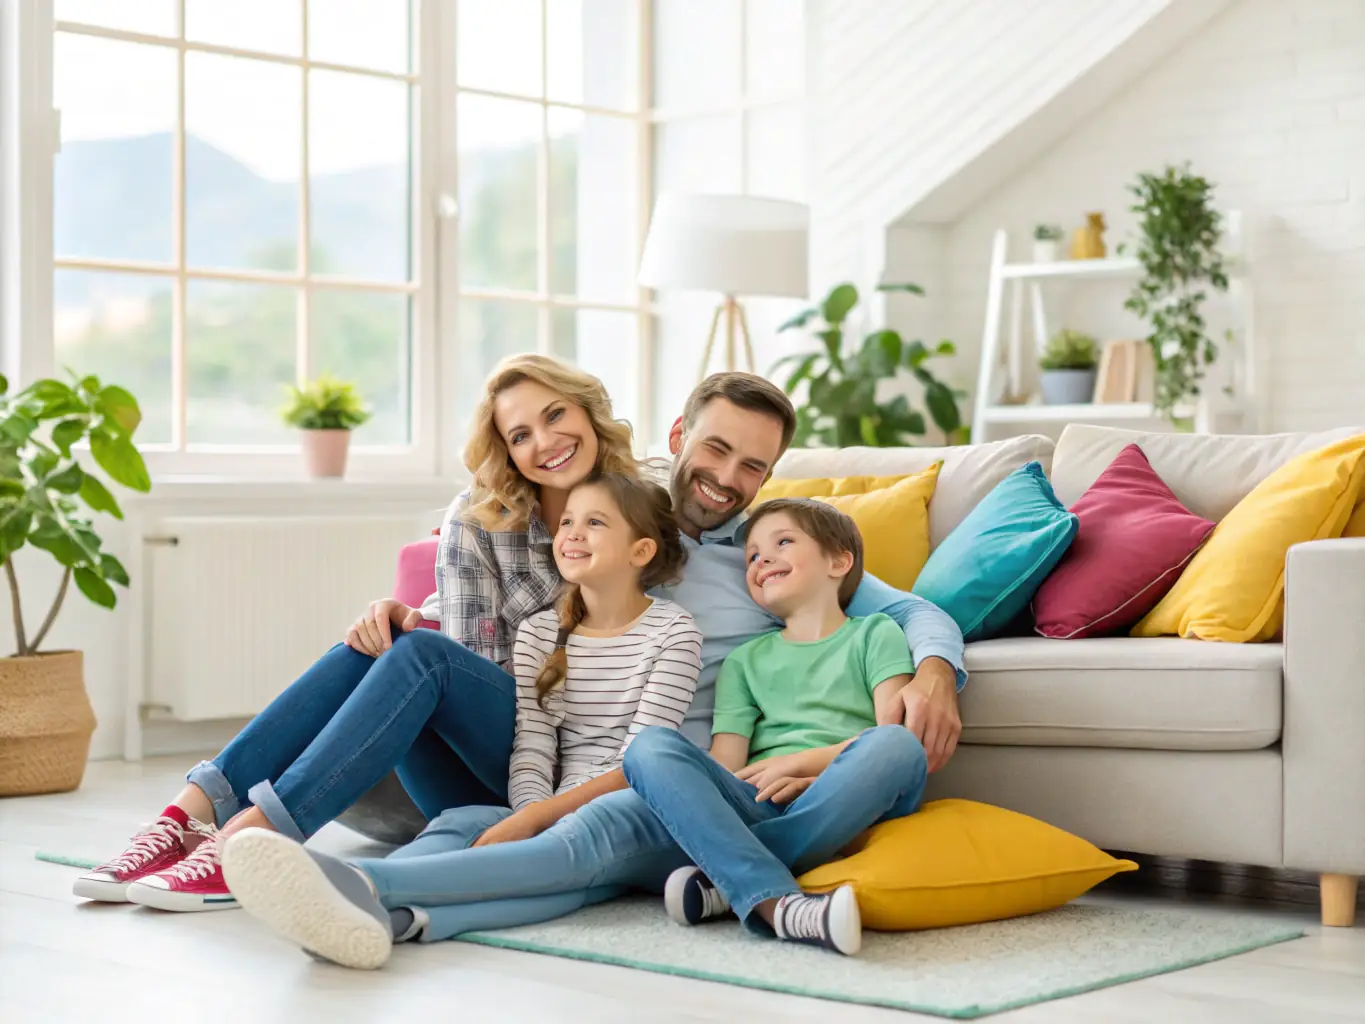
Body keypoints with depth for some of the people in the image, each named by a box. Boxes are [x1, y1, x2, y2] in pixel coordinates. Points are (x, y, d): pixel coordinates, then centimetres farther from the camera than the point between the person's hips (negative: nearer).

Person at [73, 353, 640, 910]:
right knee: (372, 645, -24)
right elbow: (472, 656, -2)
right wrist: (408, 619, -23)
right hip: (477, 783, 3)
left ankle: (248, 837, -40)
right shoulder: (480, 518, 3)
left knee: (421, 654, -28)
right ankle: (193, 814, -31)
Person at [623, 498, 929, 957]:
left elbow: (894, 730, 3)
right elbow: (725, 764, 11)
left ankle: (726, 881, -33)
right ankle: (774, 900, -45)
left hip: (844, 812, -2)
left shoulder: (874, 634, 20)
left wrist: (804, 764, -7)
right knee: (650, 746, -24)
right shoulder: (745, 659, 27)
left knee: (895, 746, -33)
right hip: (757, 807, 2)